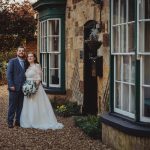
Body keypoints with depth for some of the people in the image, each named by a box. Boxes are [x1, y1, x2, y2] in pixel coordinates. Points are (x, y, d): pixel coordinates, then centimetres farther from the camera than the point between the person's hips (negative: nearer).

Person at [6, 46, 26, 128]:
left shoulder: (25, 63, 12)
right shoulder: (12, 61, -2)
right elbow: (8, 74, -7)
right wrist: (11, 85, -14)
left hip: (23, 88, 5)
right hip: (14, 87, -5)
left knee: (20, 106, 9)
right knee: (12, 105, 1)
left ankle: (18, 121, 17)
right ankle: (10, 122, 8)